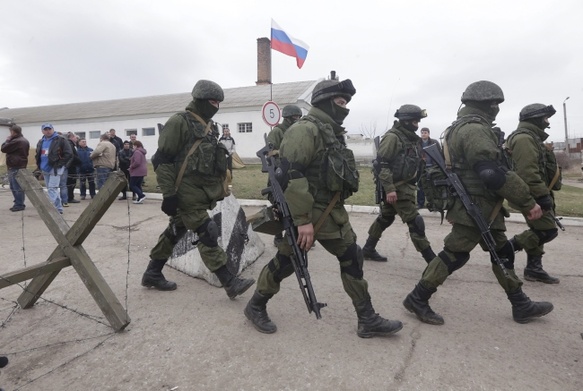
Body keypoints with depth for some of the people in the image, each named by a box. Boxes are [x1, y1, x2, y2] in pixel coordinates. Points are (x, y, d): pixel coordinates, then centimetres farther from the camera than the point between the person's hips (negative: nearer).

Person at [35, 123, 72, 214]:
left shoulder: (60, 140, -7)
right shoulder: (41, 142, 15)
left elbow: (68, 154, -12)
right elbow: (37, 155, 27)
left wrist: (59, 164, -15)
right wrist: (39, 164, 12)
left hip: (55, 169, -7)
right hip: (45, 169, 8)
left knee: (52, 189, -15)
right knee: (54, 189, 12)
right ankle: (58, 208, 20)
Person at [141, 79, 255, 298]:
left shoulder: (209, 126, 16)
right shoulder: (179, 122, -10)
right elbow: (162, 161, -14)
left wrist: (217, 190, 21)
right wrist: (168, 194, -18)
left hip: (201, 193, 9)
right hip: (187, 193, -9)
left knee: (174, 233, 16)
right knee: (207, 236, -8)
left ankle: (152, 274, 30)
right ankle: (230, 283, -3)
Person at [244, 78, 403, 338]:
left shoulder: (332, 132, 15)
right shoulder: (305, 130, -16)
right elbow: (291, 176, -26)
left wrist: (336, 209, 20)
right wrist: (302, 219, -28)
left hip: (332, 212, 9)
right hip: (307, 212, -9)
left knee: (352, 259, 9)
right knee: (285, 263, 5)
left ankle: (367, 320, 21)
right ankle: (255, 307, 28)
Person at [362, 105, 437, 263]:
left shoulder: (410, 138, 15)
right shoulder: (392, 137, -14)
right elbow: (382, 163, -20)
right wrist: (389, 188, -25)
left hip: (405, 186, 10)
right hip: (396, 187, -10)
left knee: (385, 219, 16)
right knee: (415, 222, -7)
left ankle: (368, 250, 28)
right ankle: (432, 260, 0)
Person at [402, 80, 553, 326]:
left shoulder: (463, 127, 15)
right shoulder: (475, 130, -20)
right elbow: (494, 174, -27)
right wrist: (527, 202, -19)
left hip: (480, 206, 11)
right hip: (475, 208, -11)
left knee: (502, 253, 17)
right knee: (454, 255, -3)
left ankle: (521, 306, 30)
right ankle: (417, 299, 7)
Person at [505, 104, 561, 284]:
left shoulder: (531, 138, 20)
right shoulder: (524, 138, -17)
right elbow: (528, 172, -26)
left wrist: (545, 194, 24)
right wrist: (543, 195, -26)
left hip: (535, 195, 11)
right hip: (531, 196, -11)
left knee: (538, 231, 13)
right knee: (548, 230, -10)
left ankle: (534, 268, 19)